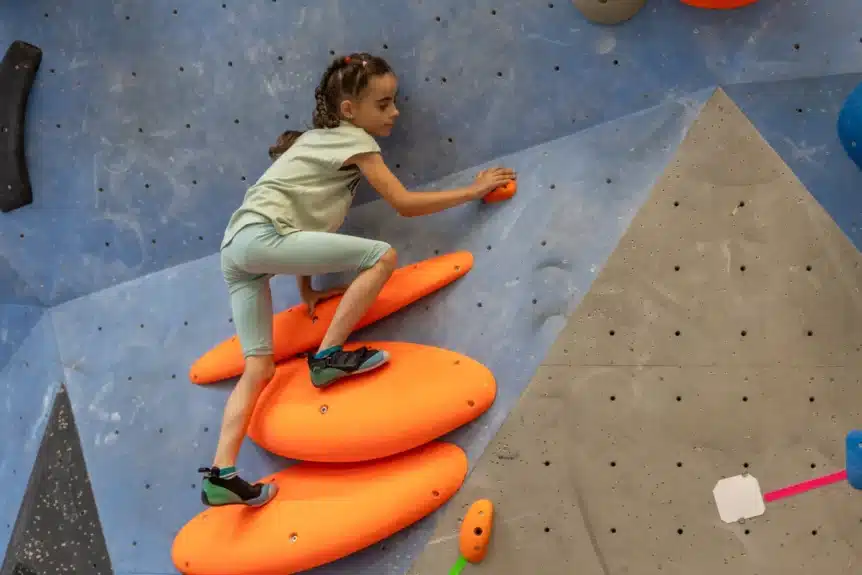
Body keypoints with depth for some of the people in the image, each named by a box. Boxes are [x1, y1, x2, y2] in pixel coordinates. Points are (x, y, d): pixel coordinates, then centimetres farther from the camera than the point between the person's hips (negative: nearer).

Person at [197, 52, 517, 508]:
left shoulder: (320, 139, 27)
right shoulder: (355, 140, 1)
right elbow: (404, 204, -3)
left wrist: (306, 288, 19)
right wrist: (474, 190, 6)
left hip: (235, 245, 9)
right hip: (263, 236, -9)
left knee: (259, 368, 5)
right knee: (382, 256, -11)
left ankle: (221, 474, -5)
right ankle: (328, 356, -9)